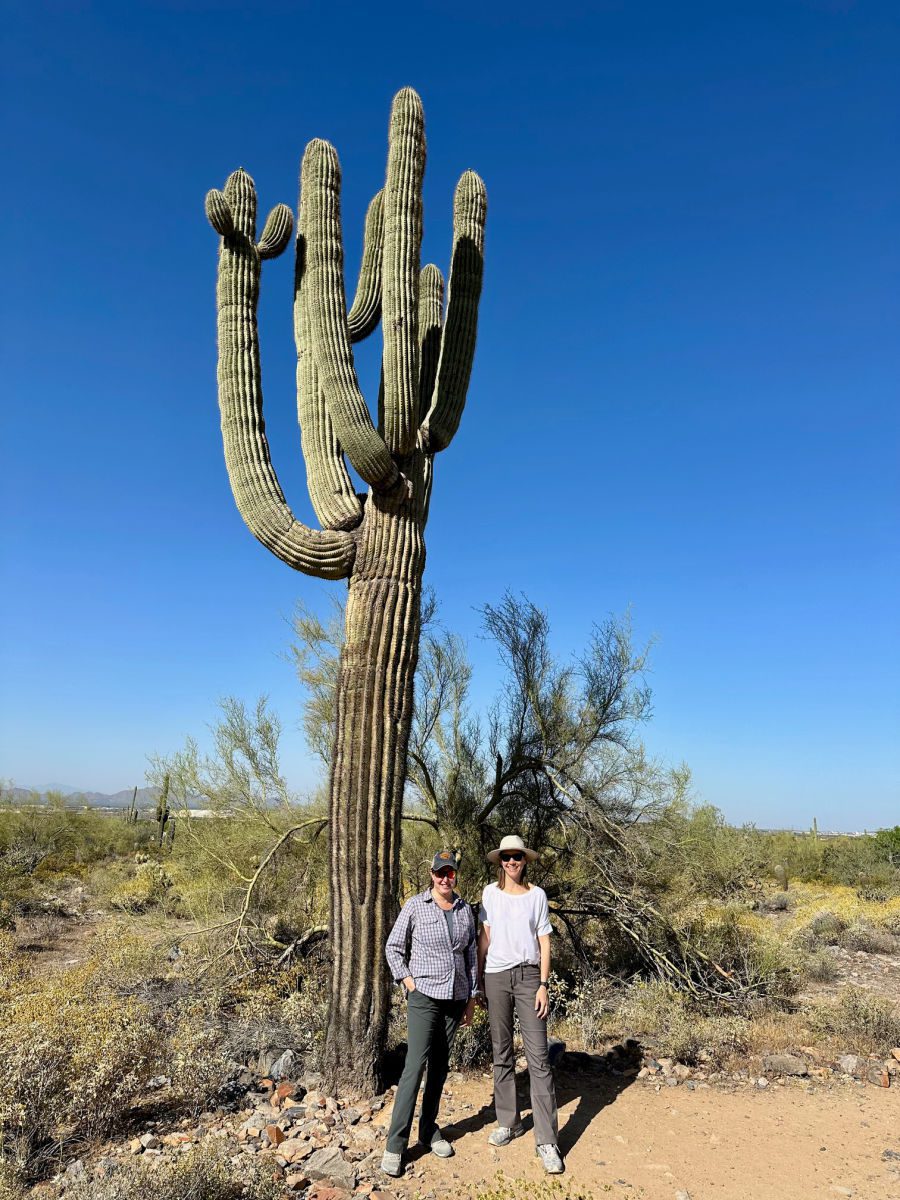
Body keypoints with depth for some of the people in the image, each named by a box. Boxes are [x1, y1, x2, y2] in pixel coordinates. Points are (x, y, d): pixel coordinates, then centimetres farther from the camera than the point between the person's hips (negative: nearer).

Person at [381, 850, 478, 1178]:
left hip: (455, 997, 4)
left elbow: (471, 954, 10)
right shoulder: (415, 906, -7)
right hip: (424, 995, -4)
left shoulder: (465, 909, 4)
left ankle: (429, 1130, 27)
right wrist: (406, 980, -9)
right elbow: (393, 947, 1)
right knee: (415, 1065, -8)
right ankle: (395, 1144, 0)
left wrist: (472, 997, 11)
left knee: (440, 1065, 13)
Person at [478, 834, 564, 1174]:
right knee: (502, 1053, 11)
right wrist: (476, 978, 7)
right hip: (496, 976, 2)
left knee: (538, 1057, -4)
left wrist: (544, 984, -4)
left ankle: (547, 1141, 1)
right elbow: (484, 937, 8)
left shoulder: (537, 895, 0)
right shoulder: (490, 893, 3)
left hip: (528, 975, -1)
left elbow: (544, 942, 2)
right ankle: (508, 1122, 26)